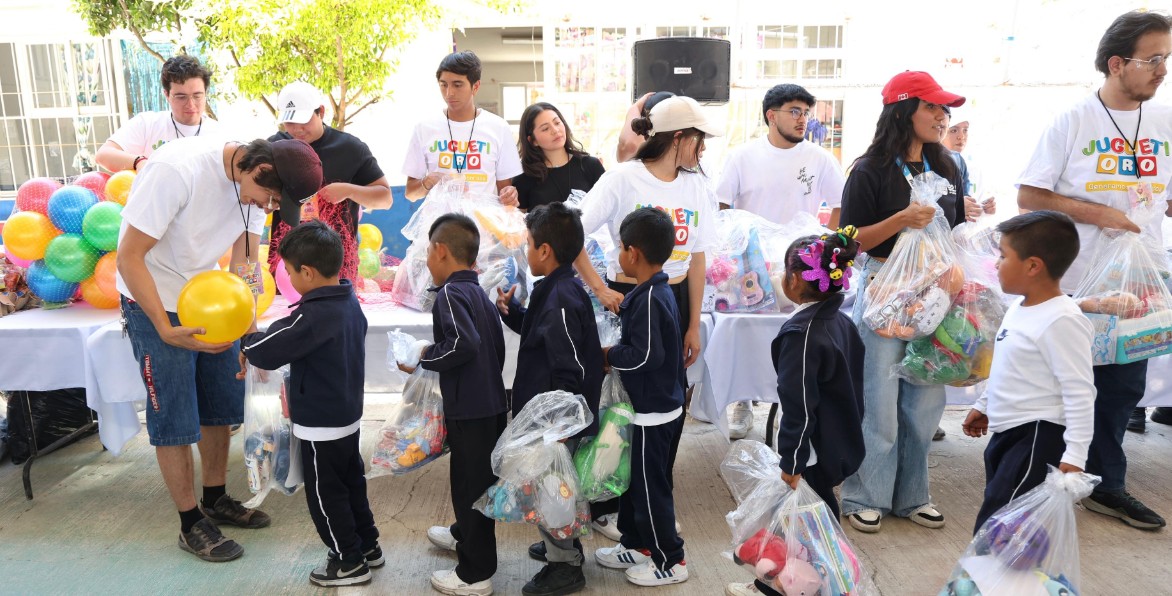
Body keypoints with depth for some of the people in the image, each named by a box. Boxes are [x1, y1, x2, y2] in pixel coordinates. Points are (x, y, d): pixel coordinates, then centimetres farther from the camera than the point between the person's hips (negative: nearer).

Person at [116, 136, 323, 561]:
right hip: (155, 303, -6)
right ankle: (191, 524, 18)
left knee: (221, 409, 13)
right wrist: (167, 330, -28)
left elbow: (243, 264, -2)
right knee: (175, 421, 1)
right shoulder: (177, 169, -28)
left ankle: (216, 502, 32)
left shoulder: (253, 184, -7)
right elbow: (129, 257, -24)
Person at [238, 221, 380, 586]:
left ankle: (349, 562, 20)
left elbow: (269, 351, -24)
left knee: (325, 494, 8)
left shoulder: (314, 315, -28)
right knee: (350, 483, 22)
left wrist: (246, 343, -4)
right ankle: (367, 546, 35)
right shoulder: (349, 302, 1)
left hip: (321, 425, -9)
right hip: (348, 415, 9)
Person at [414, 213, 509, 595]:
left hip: (469, 411, -9)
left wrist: (425, 358, -15)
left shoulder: (449, 294, -16)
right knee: (475, 481, 25)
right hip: (491, 404, 9)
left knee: (471, 485, 2)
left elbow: (463, 344, -30)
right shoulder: (480, 294, 11)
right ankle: (465, 536, 46)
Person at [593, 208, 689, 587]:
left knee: (650, 486, 4)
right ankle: (635, 545, 36)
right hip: (660, 403, 10)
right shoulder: (658, 291, 6)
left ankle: (670, 561, 19)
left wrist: (610, 355, -13)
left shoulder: (648, 299, -23)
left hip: (654, 412, -10)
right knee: (633, 477, 21)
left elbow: (647, 355, -27)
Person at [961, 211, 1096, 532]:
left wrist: (1074, 455, -23)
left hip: (1038, 438, -10)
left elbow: (1079, 392, -22)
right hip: (1007, 433, 10)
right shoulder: (1019, 307, 8)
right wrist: (983, 405, 29)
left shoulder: (1061, 320, -21)